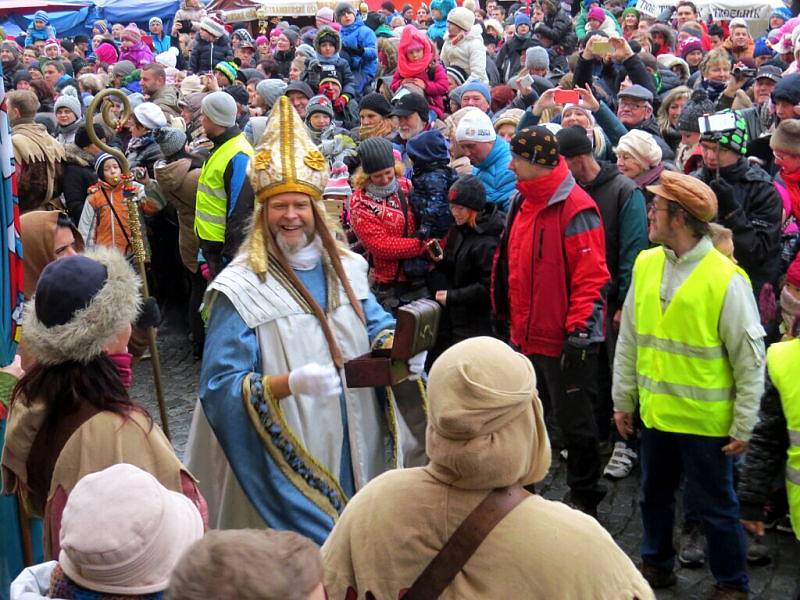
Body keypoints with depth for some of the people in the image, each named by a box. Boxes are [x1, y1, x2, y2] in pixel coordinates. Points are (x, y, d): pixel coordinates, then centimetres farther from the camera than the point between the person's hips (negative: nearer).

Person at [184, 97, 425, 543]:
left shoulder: (346, 269, 6)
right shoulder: (240, 289, -11)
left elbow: (377, 328, 12)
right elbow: (220, 388, -14)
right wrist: (291, 383, -29)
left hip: (354, 451, 5)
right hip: (287, 462, -5)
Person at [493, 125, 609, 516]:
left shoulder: (575, 207, -16)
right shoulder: (521, 202, 10)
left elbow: (591, 275, -19)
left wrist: (578, 331, -20)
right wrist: (510, 319, 18)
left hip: (564, 339, -9)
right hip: (526, 336, 9)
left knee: (574, 422, 5)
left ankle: (584, 497, 19)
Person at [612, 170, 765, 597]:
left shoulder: (726, 278, -17)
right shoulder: (645, 264, -1)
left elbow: (750, 358, -12)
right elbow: (628, 339, 7)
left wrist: (743, 425, -10)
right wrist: (623, 400, 10)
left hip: (705, 420, -5)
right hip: (655, 413, 5)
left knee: (713, 506, 9)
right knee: (654, 495, 21)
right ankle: (656, 565, 42)